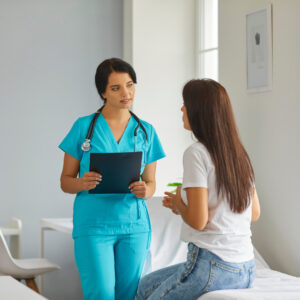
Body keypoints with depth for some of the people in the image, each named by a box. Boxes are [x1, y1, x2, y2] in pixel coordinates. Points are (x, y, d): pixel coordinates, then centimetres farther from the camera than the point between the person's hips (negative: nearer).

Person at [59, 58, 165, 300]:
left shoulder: (146, 131, 10)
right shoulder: (84, 127, 2)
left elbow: (151, 182, 14)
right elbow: (65, 181, 5)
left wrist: (145, 190, -9)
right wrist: (82, 184, -17)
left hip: (134, 225, 3)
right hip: (93, 225, -3)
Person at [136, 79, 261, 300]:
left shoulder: (197, 153, -13)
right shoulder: (239, 153, 9)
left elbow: (198, 221, -18)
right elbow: (255, 213, 16)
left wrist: (179, 203, 4)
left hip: (211, 268, -8)